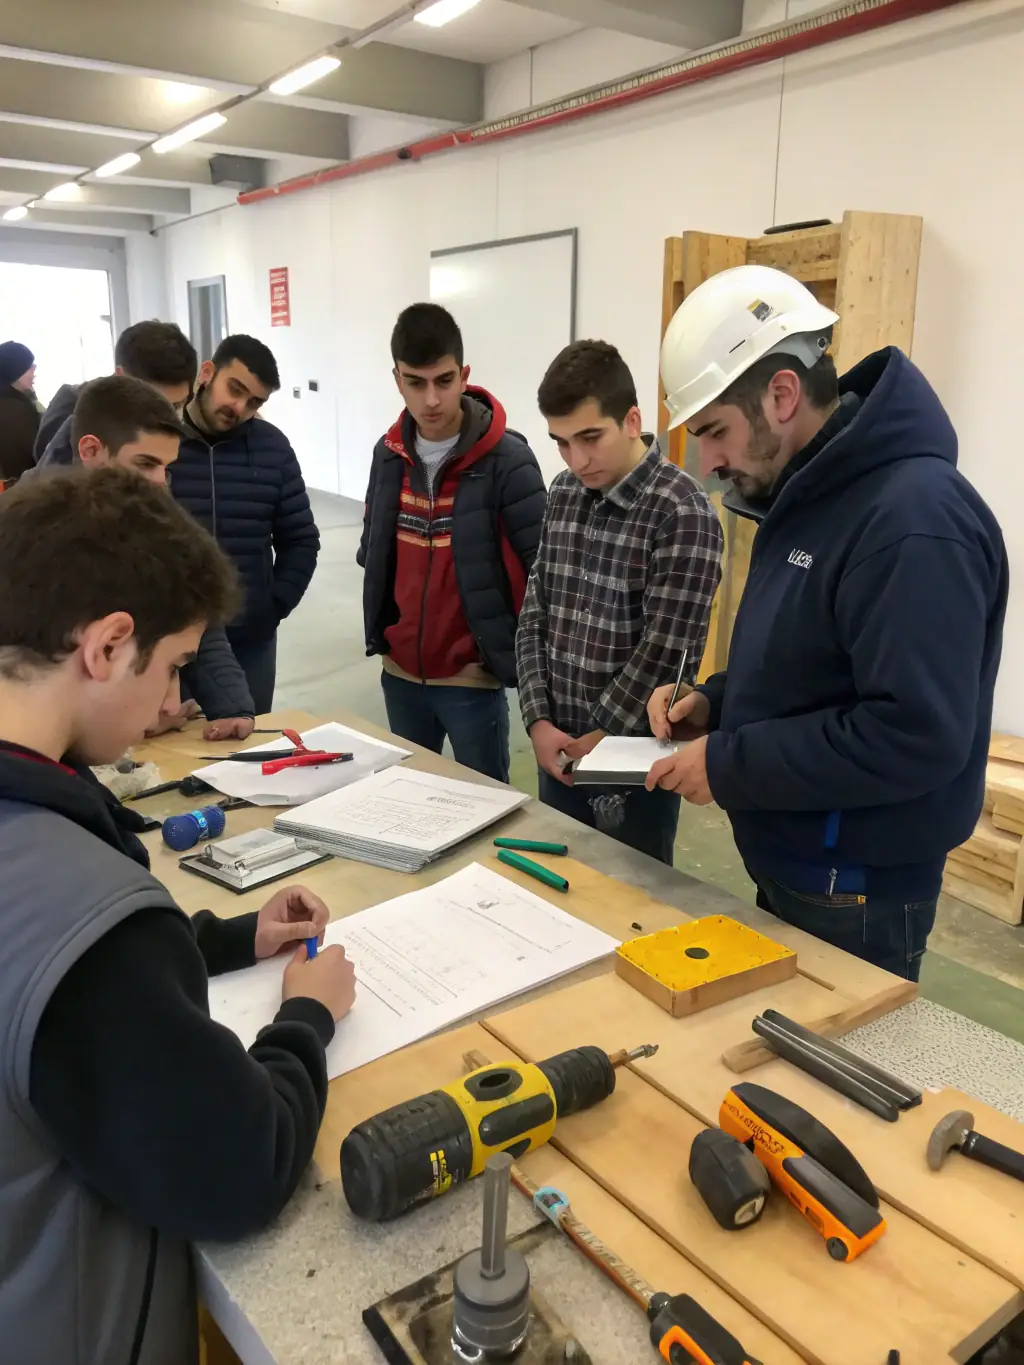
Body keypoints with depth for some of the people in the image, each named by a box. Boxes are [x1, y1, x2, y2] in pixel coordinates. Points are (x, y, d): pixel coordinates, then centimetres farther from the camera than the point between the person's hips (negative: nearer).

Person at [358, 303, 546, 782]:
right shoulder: (389, 454, 1)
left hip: (471, 677, -5)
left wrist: (521, 655, -9)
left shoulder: (506, 459, -15)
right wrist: (380, 628, 9)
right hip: (400, 672, 5)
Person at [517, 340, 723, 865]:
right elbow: (534, 618, 4)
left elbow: (665, 651, -19)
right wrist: (539, 722, -6)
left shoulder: (682, 511, -16)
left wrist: (598, 738, -13)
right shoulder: (563, 494, 3)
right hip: (558, 748, 6)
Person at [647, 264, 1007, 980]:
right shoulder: (811, 496, 6)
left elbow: (916, 734, -30)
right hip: (790, 866, 9)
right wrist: (717, 702, 0)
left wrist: (729, 764, -22)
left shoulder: (915, 519, -25)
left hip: (856, 895, -9)